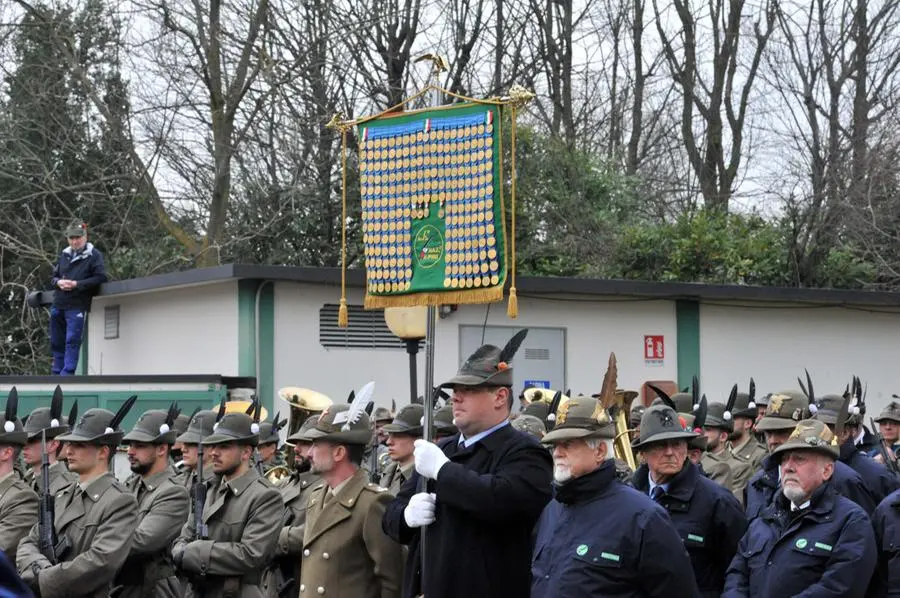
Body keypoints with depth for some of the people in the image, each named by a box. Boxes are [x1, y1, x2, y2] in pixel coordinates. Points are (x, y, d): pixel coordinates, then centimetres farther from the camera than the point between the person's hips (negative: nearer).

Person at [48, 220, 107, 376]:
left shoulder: (94, 255, 1)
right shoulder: (64, 255, 17)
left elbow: (100, 278, -8)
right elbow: (53, 277, 22)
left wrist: (77, 284, -16)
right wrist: (58, 282, -3)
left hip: (77, 306, -6)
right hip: (58, 305, 6)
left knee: (72, 341, -13)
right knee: (56, 343, 10)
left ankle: (67, 374, -14)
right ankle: (56, 373, 18)